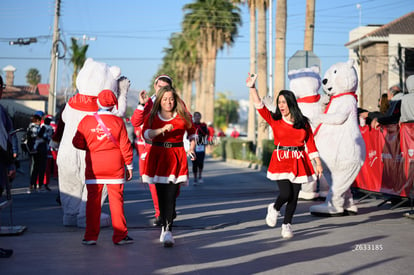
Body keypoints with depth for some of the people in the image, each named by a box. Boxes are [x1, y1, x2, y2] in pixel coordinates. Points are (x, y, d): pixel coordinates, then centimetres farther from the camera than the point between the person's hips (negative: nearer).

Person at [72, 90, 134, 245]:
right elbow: (125, 146, -1)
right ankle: (120, 235, 7)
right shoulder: (118, 122, -3)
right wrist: (129, 165, 7)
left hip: (93, 167, 1)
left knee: (93, 200, 6)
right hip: (115, 167, -1)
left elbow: (77, 143, 4)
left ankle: (91, 236, 8)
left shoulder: (86, 121, -1)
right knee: (116, 200, 4)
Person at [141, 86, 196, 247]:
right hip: (157, 155, 2)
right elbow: (146, 133, -9)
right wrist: (162, 129, -23)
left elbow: (192, 132, 22)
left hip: (176, 156, -1)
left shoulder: (183, 116, 8)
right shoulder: (153, 116, 8)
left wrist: (192, 148, 8)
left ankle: (167, 231, -16)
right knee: (161, 194, 4)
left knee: (171, 195, -11)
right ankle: (165, 226, 18)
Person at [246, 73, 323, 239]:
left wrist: (318, 163, 4)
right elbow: (259, 107, -7)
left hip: (299, 162, 2)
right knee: (285, 194, -15)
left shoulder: (303, 123, 6)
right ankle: (274, 209, 18)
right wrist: (252, 87, -15)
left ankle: (287, 225, 21)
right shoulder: (275, 121, 3)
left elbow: (310, 143, 7)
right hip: (281, 160, -2)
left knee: (294, 196, 4)